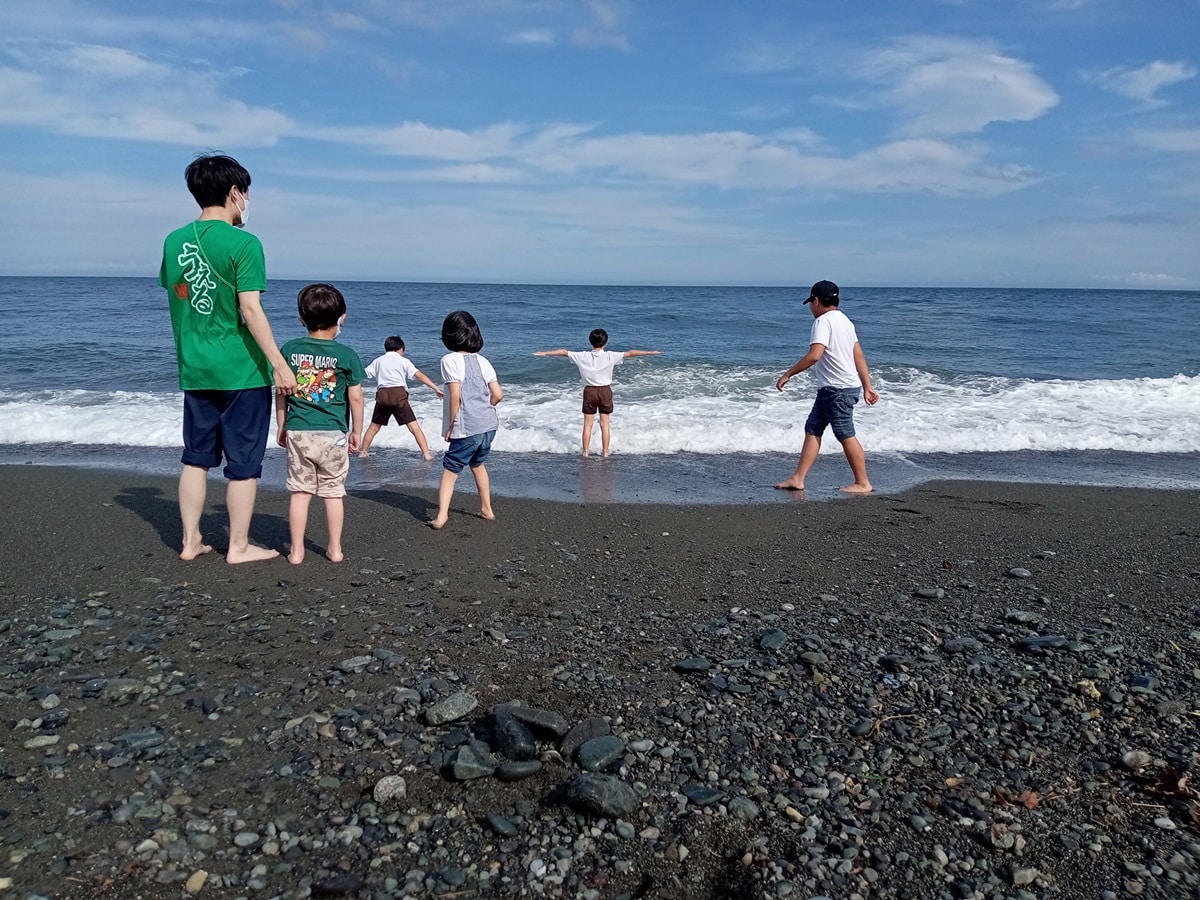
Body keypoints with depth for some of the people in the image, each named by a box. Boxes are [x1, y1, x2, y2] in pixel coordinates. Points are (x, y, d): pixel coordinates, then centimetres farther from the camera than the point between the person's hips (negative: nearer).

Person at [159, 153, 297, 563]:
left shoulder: (174, 241, 7)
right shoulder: (243, 243, -13)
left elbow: (175, 302, 13)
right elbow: (250, 310, -18)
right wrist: (279, 365, -15)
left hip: (195, 370, 6)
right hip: (241, 371, -6)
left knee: (196, 457, 15)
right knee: (243, 462, 4)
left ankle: (191, 541, 22)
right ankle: (238, 546, 12)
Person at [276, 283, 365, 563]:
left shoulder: (289, 349, 0)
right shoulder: (347, 355, -7)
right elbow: (356, 397, -5)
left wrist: (282, 427, 15)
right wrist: (356, 431, 7)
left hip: (298, 433, 2)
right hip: (333, 435, -1)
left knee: (300, 492, 9)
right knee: (333, 492, 10)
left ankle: (297, 551, 13)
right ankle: (335, 549, 18)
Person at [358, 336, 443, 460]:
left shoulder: (378, 360, 18)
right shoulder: (403, 361, 9)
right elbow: (420, 375, -2)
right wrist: (436, 388, -5)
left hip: (382, 395, 3)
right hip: (398, 394, -3)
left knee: (374, 426, 20)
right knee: (414, 426, -3)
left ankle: (363, 452, 25)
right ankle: (426, 454, -8)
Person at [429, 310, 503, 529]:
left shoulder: (450, 360, -9)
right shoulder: (482, 361, 8)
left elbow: (455, 395, -16)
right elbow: (498, 394, 4)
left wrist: (450, 426, -7)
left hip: (466, 429, -6)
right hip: (489, 424, 6)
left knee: (450, 470, 1)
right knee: (478, 464, 26)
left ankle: (441, 516, -8)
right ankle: (486, 509, 35)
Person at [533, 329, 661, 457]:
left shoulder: (583, 356, -6)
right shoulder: (610, 356, -10)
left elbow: (564, 352, 3)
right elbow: (630, 353, -11)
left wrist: (545, 353, 13)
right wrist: (650, 353, -7)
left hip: (589, 391, 1)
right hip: (605, 391, -1)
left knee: (587, 424, 8)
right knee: (605, 424, 7)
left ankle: (585, 452, 10)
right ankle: (605, 452, 10)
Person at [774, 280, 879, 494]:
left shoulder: (823, 321, -13)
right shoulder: (844, 320, 16)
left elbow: (814, 355, -26)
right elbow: (859, 357, 16)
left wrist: (788, 374, -19)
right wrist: (867, 387, 18)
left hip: (837, 388, -10)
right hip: (830, 388, 10)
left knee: (846, 435, -2)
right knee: (812, 430, 9)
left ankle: (863, 483, 7)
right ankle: (798, 479, 9)